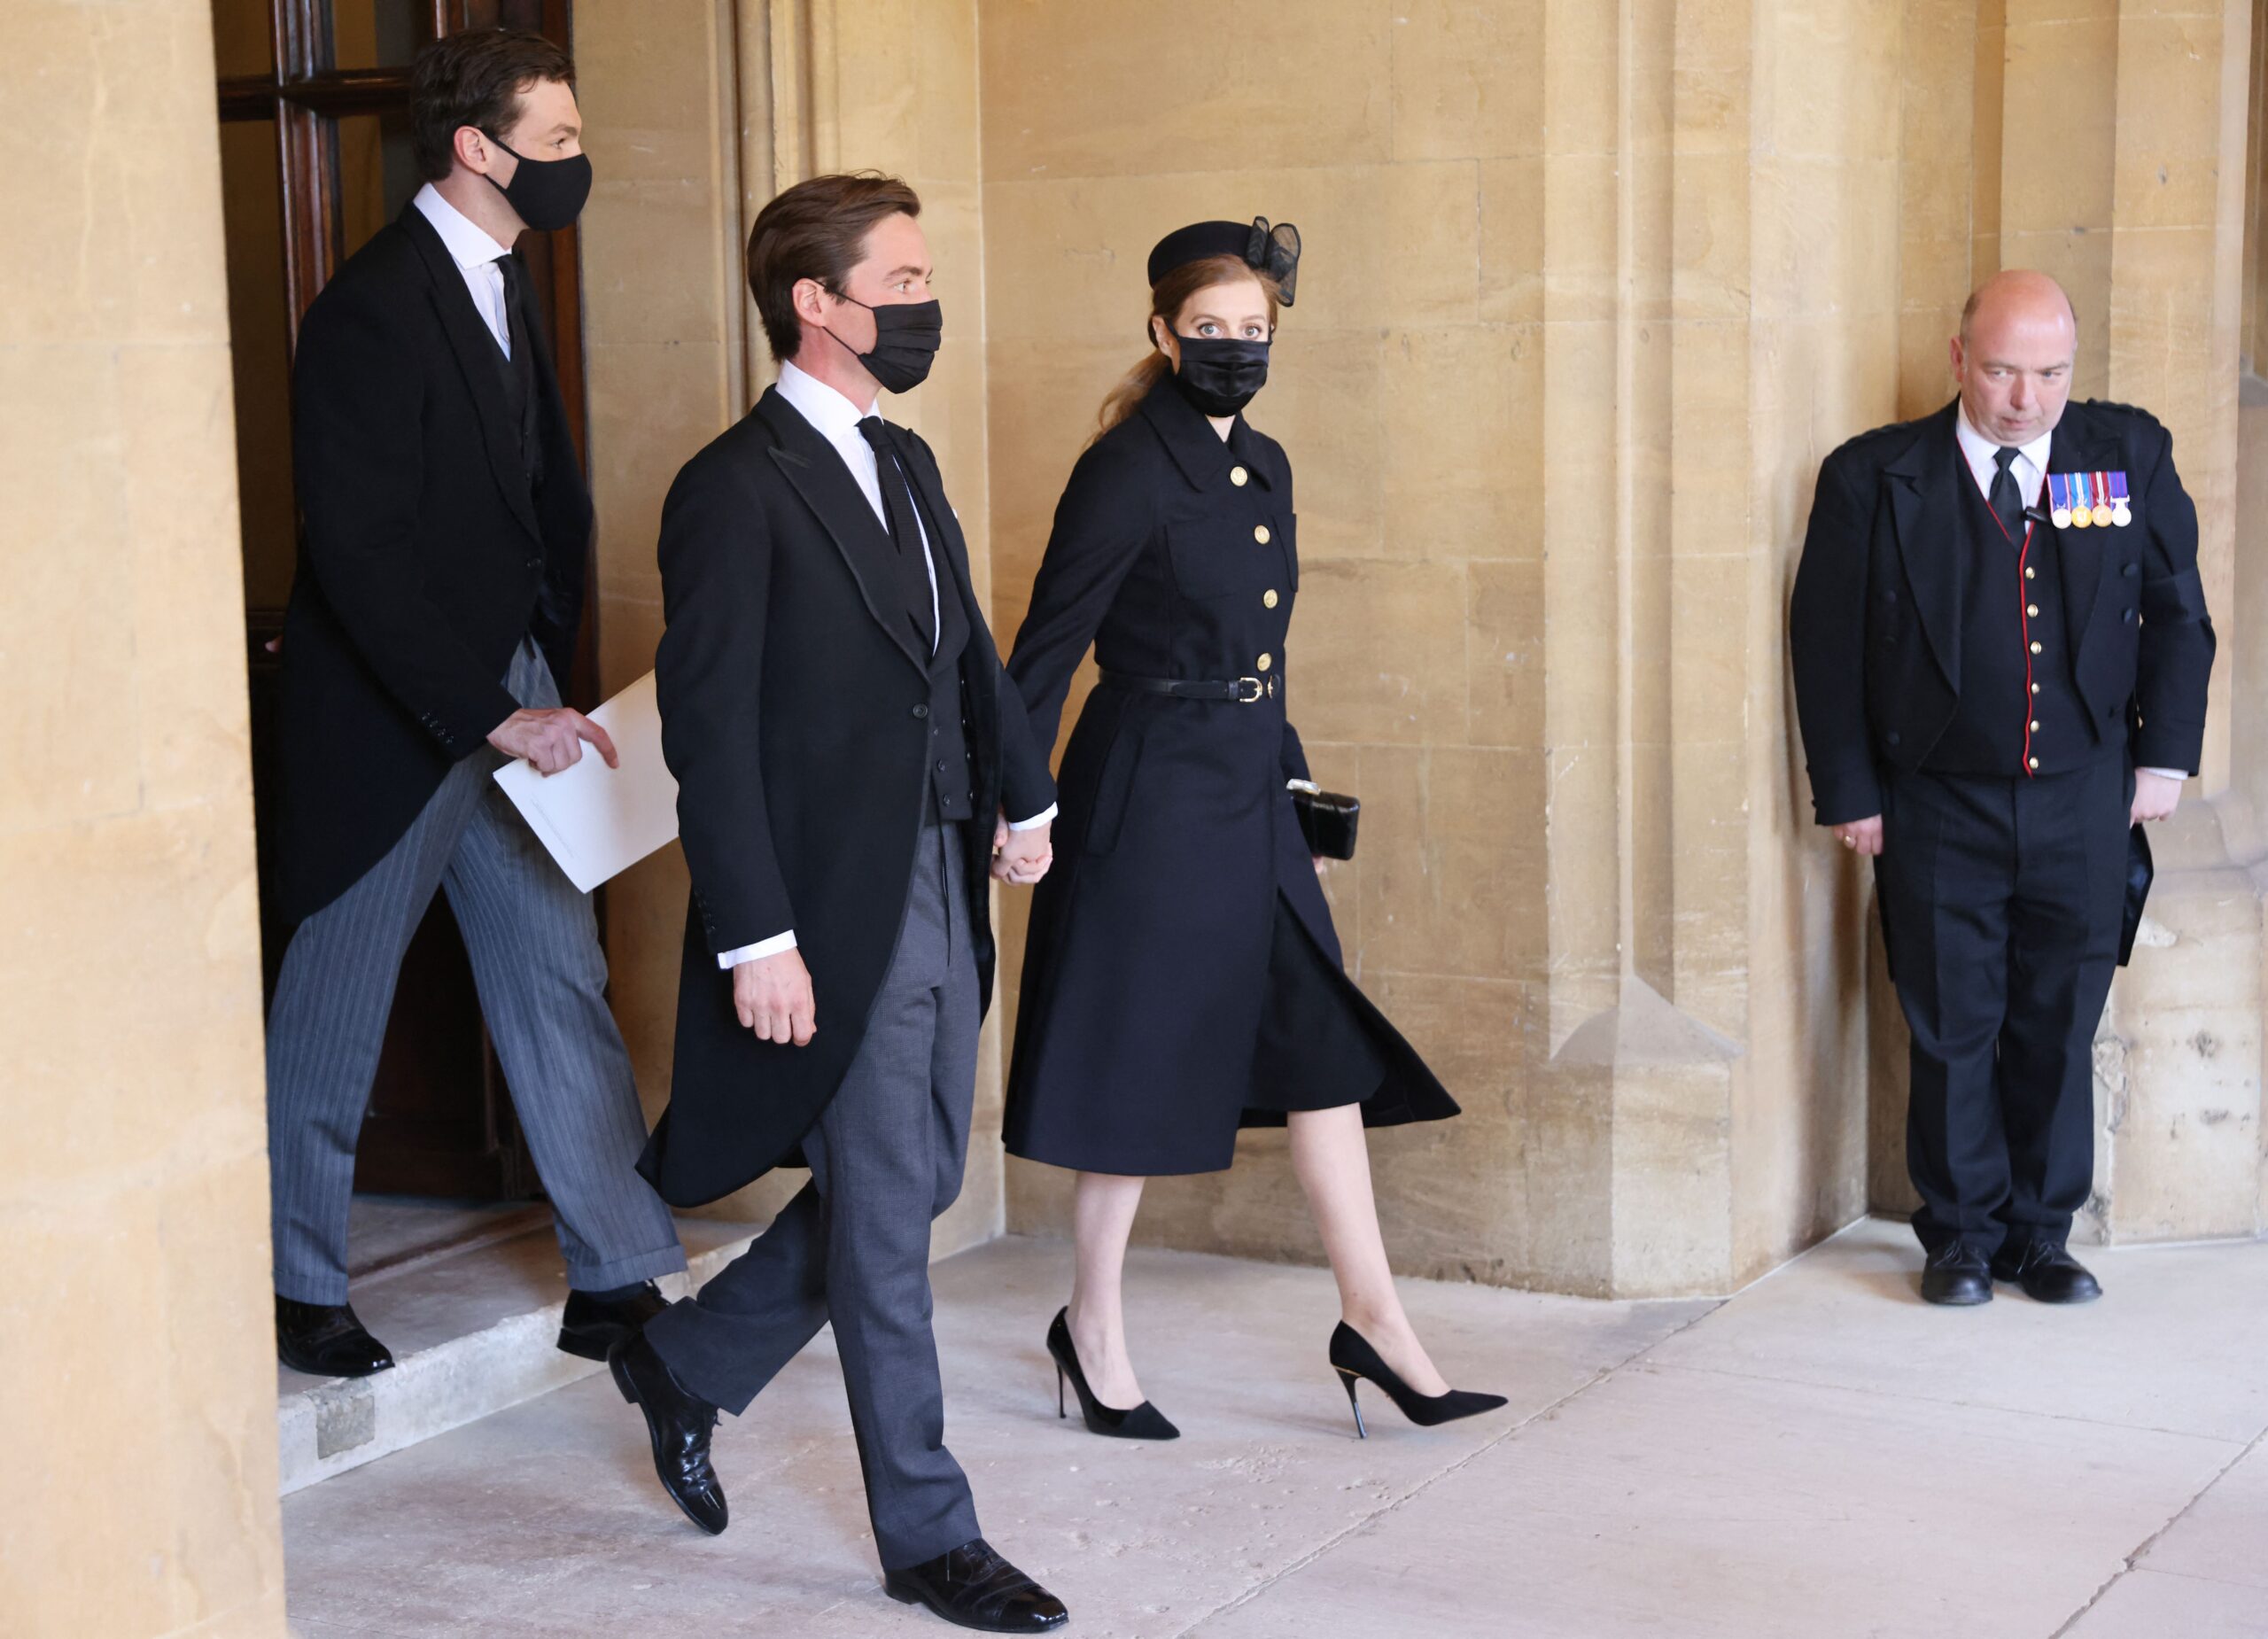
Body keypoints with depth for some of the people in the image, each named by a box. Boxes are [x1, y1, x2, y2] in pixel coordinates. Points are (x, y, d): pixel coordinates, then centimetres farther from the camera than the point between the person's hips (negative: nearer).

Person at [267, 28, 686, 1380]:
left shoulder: (503, 283, 10)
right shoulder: (373, 308, -18)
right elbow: (359, 553, -22)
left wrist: (548, 676, 8)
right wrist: (492, 713, -24)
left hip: (509, 697, 8)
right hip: (391, 724, -8)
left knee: (563, 986, 9)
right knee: (334, 1013, 6)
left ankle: (619, 1277, 16)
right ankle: (298, 1292, 21)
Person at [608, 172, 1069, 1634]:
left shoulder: (907, 463, 13)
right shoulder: (736, 491, -14)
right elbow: (711, 731, -17)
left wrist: (1024, 796, 9)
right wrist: (755, 940, -21)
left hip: (942, 894, 9)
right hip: (834, 913, -9)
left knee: (918, 1181, 17)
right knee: (885, 1216, 2)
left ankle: (684, 1365, 36)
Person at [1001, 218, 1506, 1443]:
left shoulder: (1262, 465, 11)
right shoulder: (1128, 471, -13)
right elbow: (1046, 650, -12)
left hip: (1248, 789, 8)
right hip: (1152, 791, -8)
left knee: (1322, 1043, 7)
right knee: (1142, 1057, 2)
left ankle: (1371, 1316, 13)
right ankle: (1094, 1326, 18)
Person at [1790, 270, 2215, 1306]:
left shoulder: (2131, 455, 3)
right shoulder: (1874, 478, -4)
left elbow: (2177, 611, 11)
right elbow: (1827, 642, -1)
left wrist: (2166, 753, 4)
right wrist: (1849, 792, -4)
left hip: (2083, 809, 2)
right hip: (1939, 808, -1)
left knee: (2059, 1027, 8)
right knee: (1952, 1029, 5)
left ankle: (2042, 1235, 21)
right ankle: (1962, 1236, 19)